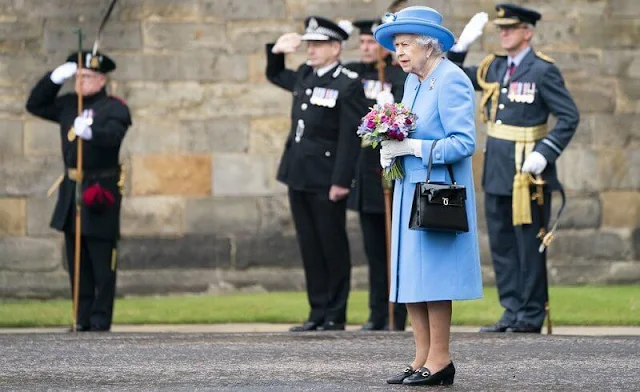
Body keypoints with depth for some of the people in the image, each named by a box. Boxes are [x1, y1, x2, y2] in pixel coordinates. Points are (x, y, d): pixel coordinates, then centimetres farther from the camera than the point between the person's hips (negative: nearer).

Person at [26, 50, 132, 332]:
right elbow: (35, 105, 20)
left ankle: (100, 319, -1)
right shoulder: (68, 105, 15)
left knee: (102, 263, -5)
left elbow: (113, 134, -23)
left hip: (101, 192, -7)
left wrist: (90, 132, -43)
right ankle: (83, 318, 12)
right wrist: (55, 79, 7)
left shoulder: (114, 108, -5)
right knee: (77, 261, 8)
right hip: (72, 191, 7)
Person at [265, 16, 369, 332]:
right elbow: (275, 76, 33)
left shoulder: (348, 85, -11)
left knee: (332, 247, 2)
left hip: (326, 181, -7)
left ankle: (335, 315, 8)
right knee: (309, 247, 9)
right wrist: (277, 52, 13)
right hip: (298, 176, 7)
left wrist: (341, 181, -19)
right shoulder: (304, 75, 12)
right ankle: (318, 313, 14)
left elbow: (350, 136, -15)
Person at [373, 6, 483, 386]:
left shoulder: (451, 81, -13)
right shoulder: (413, 81, 15)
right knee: (409, 277, 8)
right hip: (410, 191, 9)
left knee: (431, 275, -8)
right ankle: (423, 357, 12)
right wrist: (392, 152, 5)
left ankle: (440, 361, -3)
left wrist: (412, 148, -21)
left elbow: (464, 142, -19)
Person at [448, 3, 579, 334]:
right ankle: (512, 311, 15)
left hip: (527, 171, -7)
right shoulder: (493, 68, 10)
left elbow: (569, 117, -11)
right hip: (496, 170, 7)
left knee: (529, 244, 0)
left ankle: (531, 316, 6)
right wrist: (462, 46, 5)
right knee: (501, 244, 9)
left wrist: (545, 154, -20)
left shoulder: (543, 71, -9)